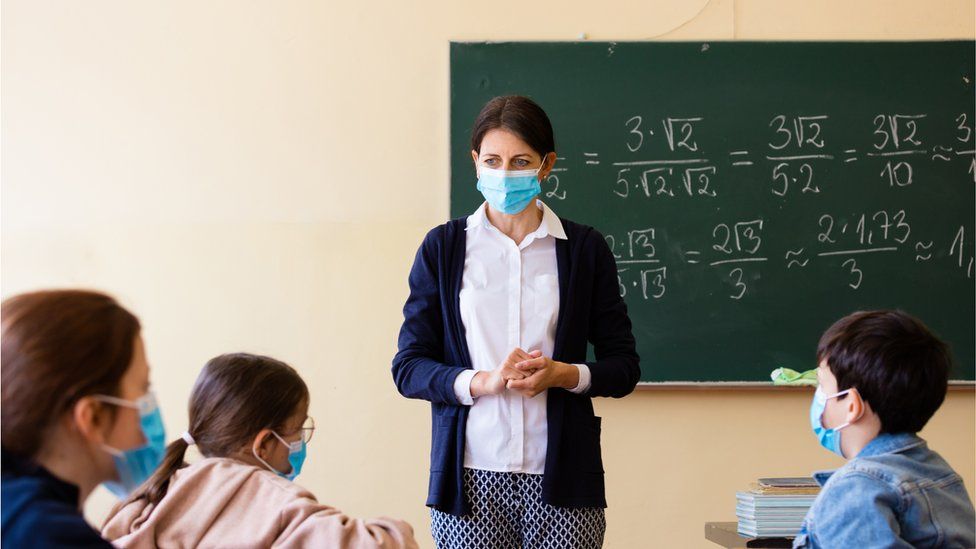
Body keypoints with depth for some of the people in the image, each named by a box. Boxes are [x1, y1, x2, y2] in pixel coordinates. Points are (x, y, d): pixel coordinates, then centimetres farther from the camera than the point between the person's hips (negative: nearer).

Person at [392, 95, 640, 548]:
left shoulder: (585, 249, 6)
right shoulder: (443, 247, 6)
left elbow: (623, 366, 8)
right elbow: (408, 367, 3)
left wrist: (562, 374, -11)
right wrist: (483, 381, -13)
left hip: (560, 477, 0)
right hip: (470, 475, 0)